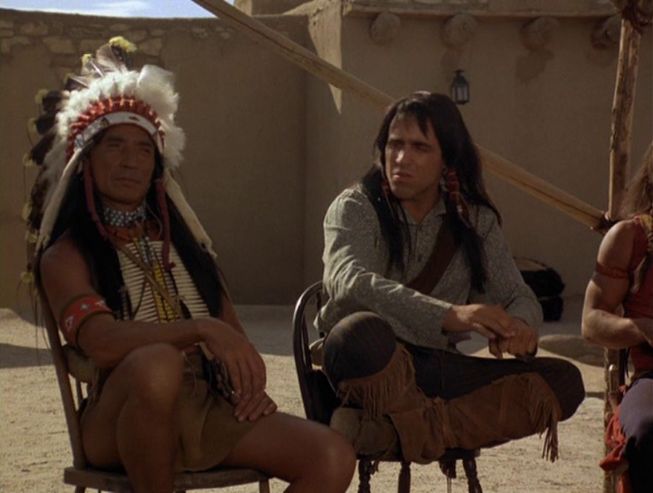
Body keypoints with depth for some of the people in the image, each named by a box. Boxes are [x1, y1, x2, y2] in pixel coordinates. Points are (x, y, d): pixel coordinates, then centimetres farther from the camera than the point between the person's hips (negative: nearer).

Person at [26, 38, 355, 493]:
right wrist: (201, 330, -32)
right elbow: (99, 340, -18)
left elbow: (230, 325, 20)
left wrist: (251, 382, -2)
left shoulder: (181, 238, 20)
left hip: (210, 404, 6)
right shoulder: (66, 255, 1)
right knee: (157, 361, -40)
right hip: (121, 420, -5)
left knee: (333, 456, -17)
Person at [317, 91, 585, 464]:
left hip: (435, 369, 5)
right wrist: (452, 316, -39)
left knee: (564, 380, -14)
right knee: (360, 331, -40)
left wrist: (518, 327, -22)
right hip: (368, 366, -5)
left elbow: (520, 297, 6)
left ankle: (410, 429, -26)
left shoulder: (476, 221, 10)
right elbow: (349, 281, -24)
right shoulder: (355, 208, -5)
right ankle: (432, 429, -12)